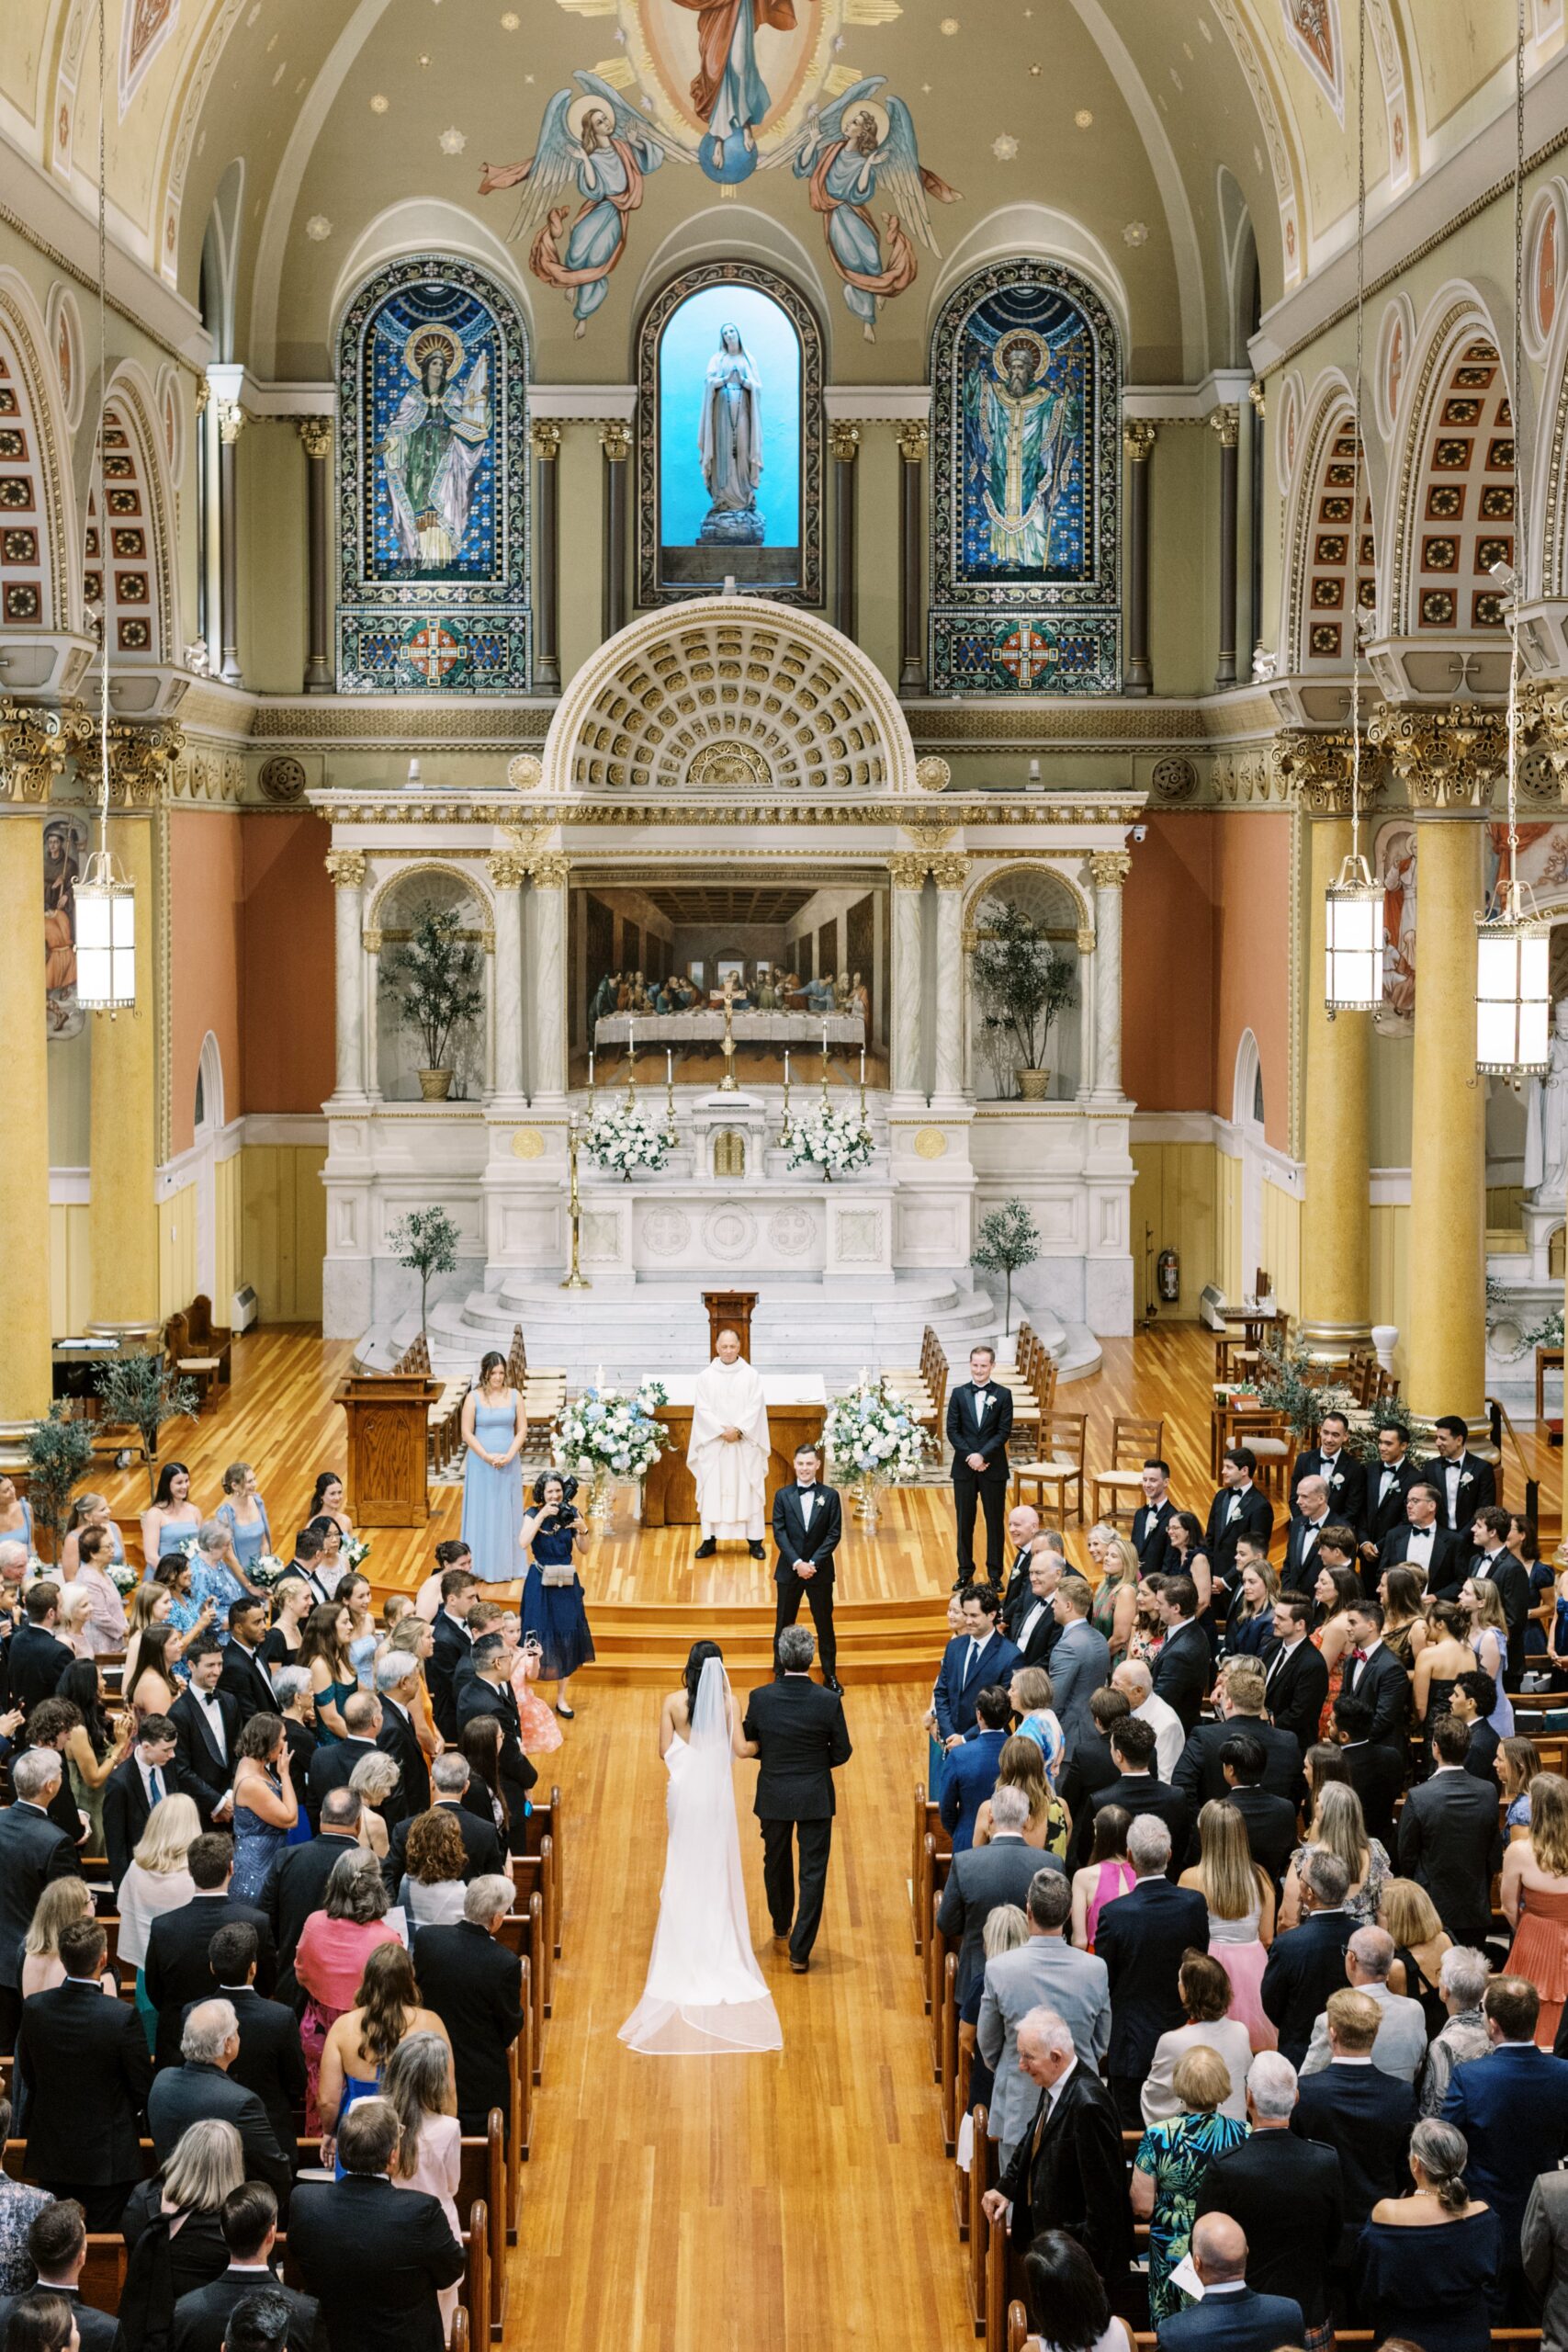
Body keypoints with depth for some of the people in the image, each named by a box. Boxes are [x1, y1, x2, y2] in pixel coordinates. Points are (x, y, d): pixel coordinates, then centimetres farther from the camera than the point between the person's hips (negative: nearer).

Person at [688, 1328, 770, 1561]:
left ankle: (754, 1540, 4)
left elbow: (755, 1408, -4)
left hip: (745, 1444, -1)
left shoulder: (750, 1376, 2)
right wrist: (722, 1430, -15)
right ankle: (710, 1540, 6)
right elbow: (702, 1409, -3)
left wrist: (738, 1430, -16)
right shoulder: (706, 1377, 3)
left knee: (748, 1490, 0)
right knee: (712, 1491, 1)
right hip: (713, 1444, 1)